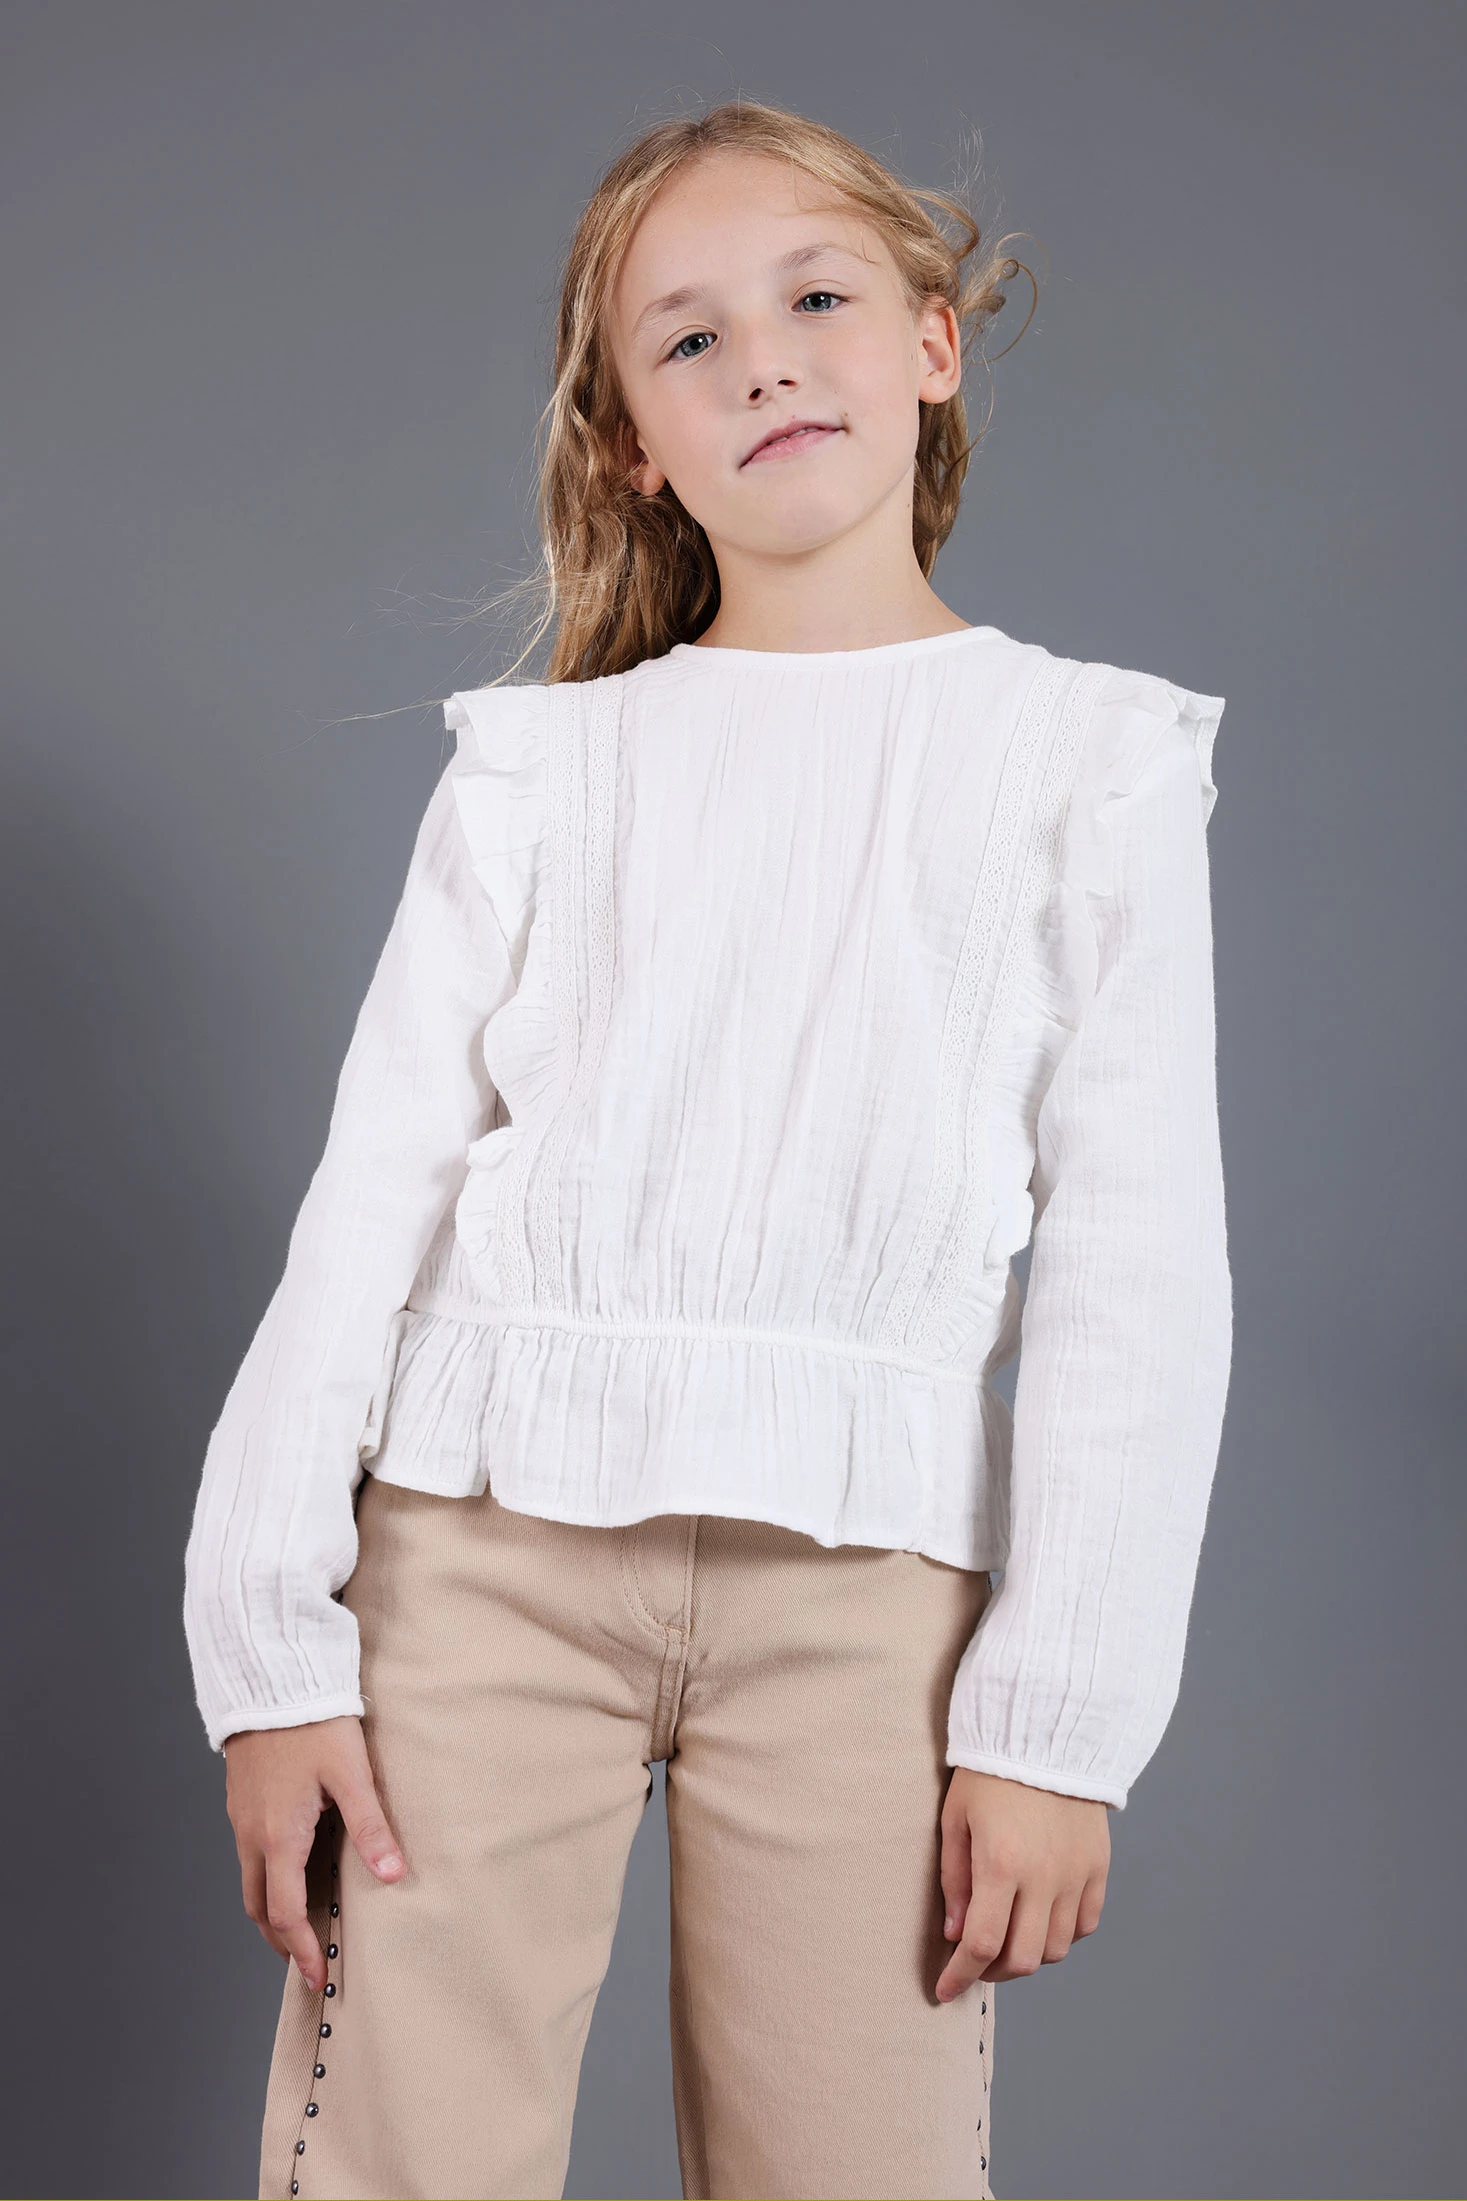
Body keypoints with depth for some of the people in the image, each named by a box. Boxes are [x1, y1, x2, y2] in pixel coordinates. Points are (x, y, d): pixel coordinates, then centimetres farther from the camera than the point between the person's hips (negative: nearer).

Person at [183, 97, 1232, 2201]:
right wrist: (277, 1646, -1)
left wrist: (1062, 1716, -4)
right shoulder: (544, 766, 9)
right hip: (487, 1533, 1)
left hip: (864, 1566, 0)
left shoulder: (1087, 757, 6)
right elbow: (376, 1188, 5)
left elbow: (1138, 1260, 2)